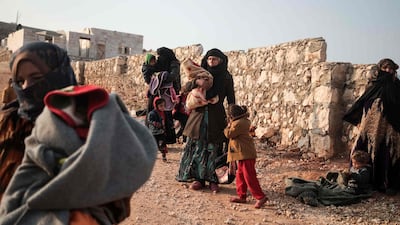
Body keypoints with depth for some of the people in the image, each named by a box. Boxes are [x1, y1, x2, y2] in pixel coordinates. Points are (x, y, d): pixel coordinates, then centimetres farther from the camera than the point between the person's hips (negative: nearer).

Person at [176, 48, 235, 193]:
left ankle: (212, 180, 11)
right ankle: (199, 178, 14)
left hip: (216, 117, -3)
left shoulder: (226, 78, 2)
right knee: (197, 147, 3)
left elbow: (231, 100, 2)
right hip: (199, 115, 3)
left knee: (213, 149, 0)